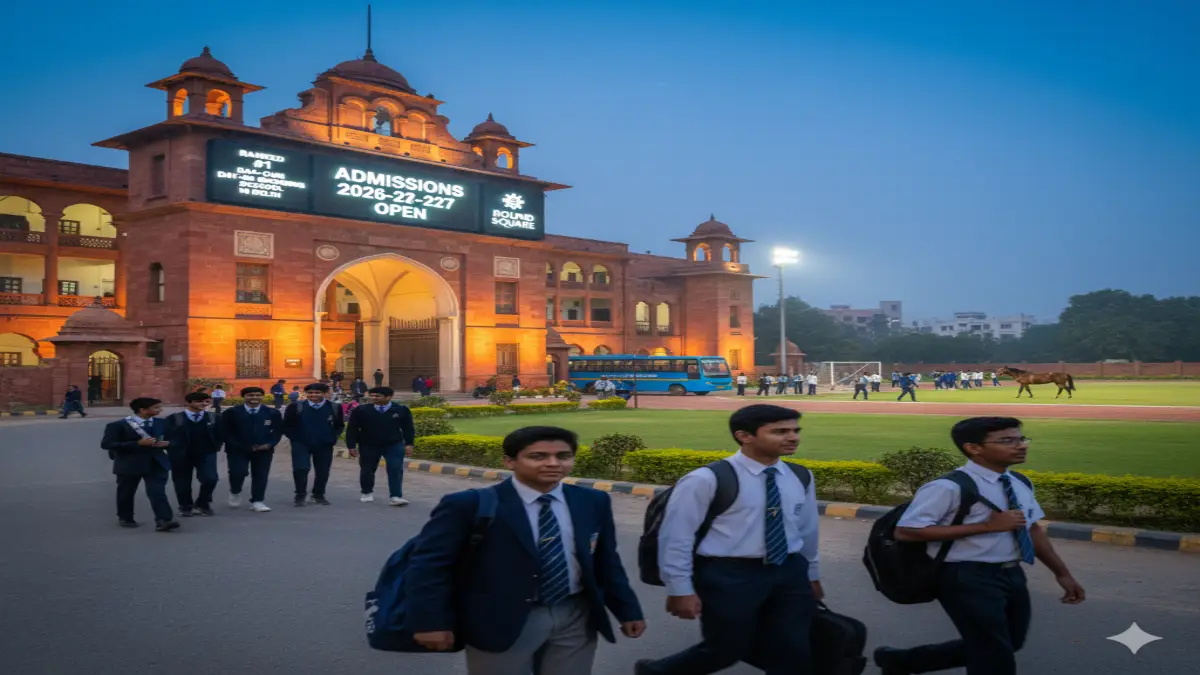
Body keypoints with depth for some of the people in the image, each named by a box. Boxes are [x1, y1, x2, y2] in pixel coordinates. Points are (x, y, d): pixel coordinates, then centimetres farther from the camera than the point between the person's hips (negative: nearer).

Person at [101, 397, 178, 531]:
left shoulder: (161, 423, 7)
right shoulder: (118, 425, -8)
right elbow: (106, 444, -16)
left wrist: (166, 443, -8)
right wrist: (138, 443, -22)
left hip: (156, 463, 2)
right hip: (129, 464, -2)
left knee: (157, 492, -12)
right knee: (126, 493, 13)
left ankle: (163, 520, -20)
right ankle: (125, 518, 34)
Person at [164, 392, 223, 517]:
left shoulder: (215, 418, 6)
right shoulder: (174, 419, -1)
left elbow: (220, 435, 9)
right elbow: (167, 436, 0)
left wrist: (215, 448, -1)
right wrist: (173, 451, -4)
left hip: (206, 454, 1)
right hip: (181, 456, 0)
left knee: (210, 478, -14)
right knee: (182, 482, 6)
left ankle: (202, 504, 10)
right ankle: (186, 507, 25)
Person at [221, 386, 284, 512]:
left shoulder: (272, 413, 3)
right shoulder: (231, 413, -2)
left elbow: (278, 430, 6)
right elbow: (225, 432, -3)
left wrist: (269, 444, -12)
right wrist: (242, 446, -13)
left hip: (264, 450, 2)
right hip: (238, 450, -2)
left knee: (261, 475, 0)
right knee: (238, 472, -14)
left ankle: (257, 502, 10)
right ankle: (235, 492, 16)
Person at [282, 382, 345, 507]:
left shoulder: (334, 407, -1)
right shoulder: (295, 407, -5)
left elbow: (340, 425, 9)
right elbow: (287, 425, 3)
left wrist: (333, 438, -2)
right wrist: (295, 439, -3)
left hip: (325, 445, 2)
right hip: (301, 444, -2)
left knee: (323, 471, 6)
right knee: (300, 469, -13)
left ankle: (319, 495, 23)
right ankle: (300, 495, 4)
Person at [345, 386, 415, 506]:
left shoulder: (401, 410, -7)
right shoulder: (361, 410, -8)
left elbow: (408, 428, 1)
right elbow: (352, 429, -4)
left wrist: (408, 444, -4)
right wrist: (351, 446, -7)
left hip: (394, 445, -1)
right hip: (369, 446, 1)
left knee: (396, 470, -11)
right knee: (367, 470, 12)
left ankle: (396, 496, -9)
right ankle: (367, 493, 34)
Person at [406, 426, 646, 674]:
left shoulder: (593, 502, 3)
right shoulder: (470, 505, -13)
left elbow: (606, 561, 12)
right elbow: (428, 565, -10)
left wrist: (628, 611, 14)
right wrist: (432, 622, -13)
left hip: (576, 618, 4)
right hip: (500, 622, -4)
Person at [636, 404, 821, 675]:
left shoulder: (800, 478, 5)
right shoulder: (706, 480, -15)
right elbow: (676, 536, -12)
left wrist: (812, 574, 24)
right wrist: (680, 589, -11)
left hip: (790, 573, 6)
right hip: (728, 576, -6)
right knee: (725, 651, 6)